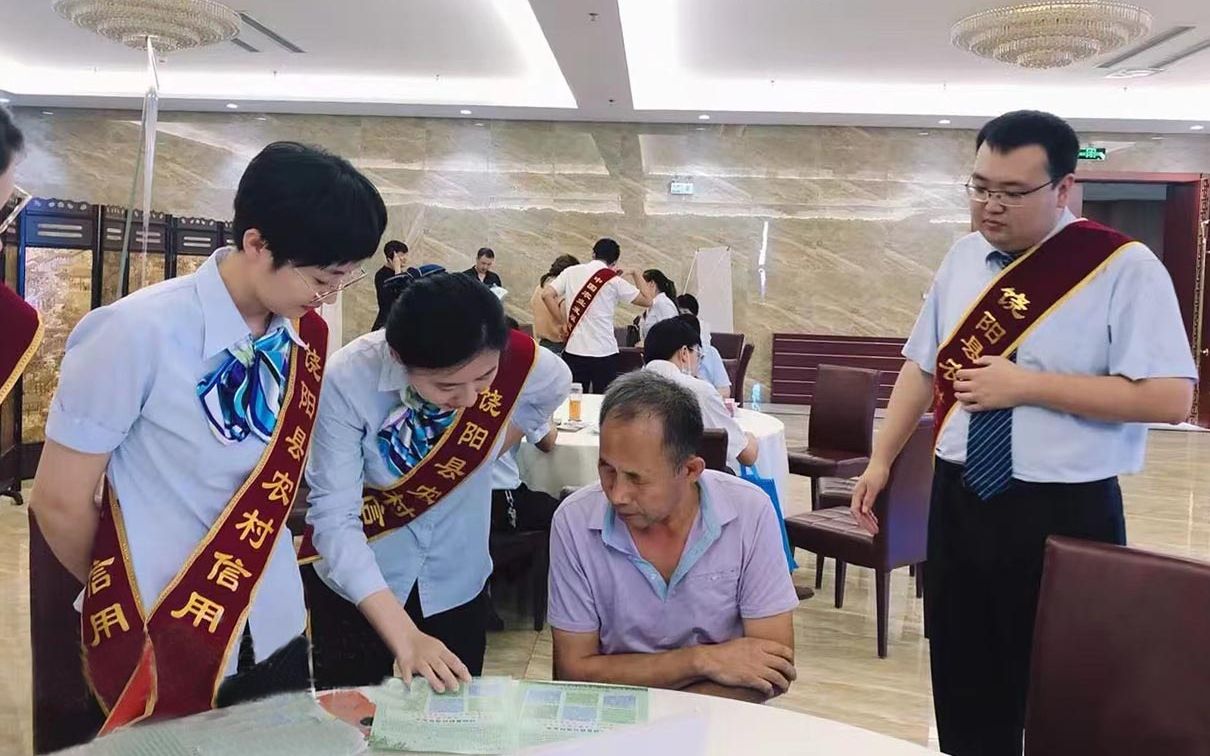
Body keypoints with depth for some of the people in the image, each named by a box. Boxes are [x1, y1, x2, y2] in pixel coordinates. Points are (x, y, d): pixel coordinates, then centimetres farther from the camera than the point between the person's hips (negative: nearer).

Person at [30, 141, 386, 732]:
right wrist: (124, 601, 3)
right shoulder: (138, 333, -19)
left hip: (277, 631, 5)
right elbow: (59, 501, -11)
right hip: (168, 645, -4)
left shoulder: (306, 337, -4)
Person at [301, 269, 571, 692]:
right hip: (359, 592, -2)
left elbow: (555, 386, 3)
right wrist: (405, 637, -36)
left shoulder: (518, 363, -22)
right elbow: (335, 519, -29)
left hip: (457, 588, 2)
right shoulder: (348, 381, -29)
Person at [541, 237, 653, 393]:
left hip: (573, 350, 3)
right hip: (604, 353, -2)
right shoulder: (615, 281, -3)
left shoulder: (571, 272, 5)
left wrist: (562, 323, 2)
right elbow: (647, 301, 5)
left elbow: (547, 294, -4)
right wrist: (636, 275, 18)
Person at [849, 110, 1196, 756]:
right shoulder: (963, 258, 5)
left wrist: (1028, 386, -19)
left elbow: (1168, 397, -17)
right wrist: (881, 461, 7)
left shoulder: (1125, 268, -11)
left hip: (1064, 513, -5)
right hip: (958, 499, 5)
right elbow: (923, 365, 11)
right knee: (962, 681, 17)